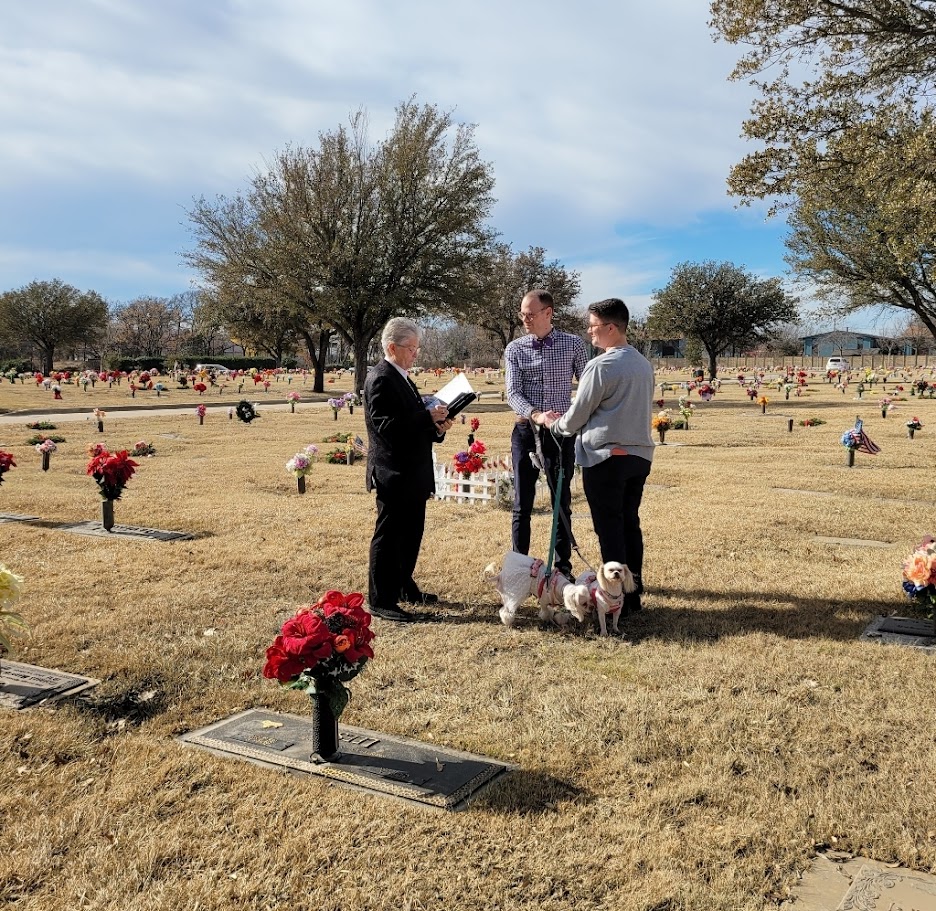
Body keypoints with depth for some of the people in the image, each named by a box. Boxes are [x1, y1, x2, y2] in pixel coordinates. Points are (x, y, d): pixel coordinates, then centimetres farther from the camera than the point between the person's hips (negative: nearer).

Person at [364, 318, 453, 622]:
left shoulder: (401, 378, 16)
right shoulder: (380, 379, -14)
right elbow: (386, 426, -24)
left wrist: (436, 427, 2)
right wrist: (428, 417, -24)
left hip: (412, 474, 10)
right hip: (393, 474, -10)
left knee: (411, 533, 18)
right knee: (389, 535, -3)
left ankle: (404, 586, 32)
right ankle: (381, 601, 5)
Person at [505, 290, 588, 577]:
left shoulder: (573, 345, 0)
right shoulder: (515, 349, 1)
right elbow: (512, 393, -8)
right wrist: (535, 415, -26)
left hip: (562, 432, -1)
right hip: (526, 431, 1)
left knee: (562, 502, 8)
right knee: (523, 503, 6)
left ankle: (563, 567, 17)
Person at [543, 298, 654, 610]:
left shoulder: (601, 366, -14)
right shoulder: (643, 364, 10)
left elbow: (576, 417, -8)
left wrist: (553, 423, 14)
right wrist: (568, 419, 26)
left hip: (606, 457, -7)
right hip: (640, 455, 7)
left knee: (609, 528, 0)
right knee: (630, 523, 13)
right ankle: (633, 593, 19)